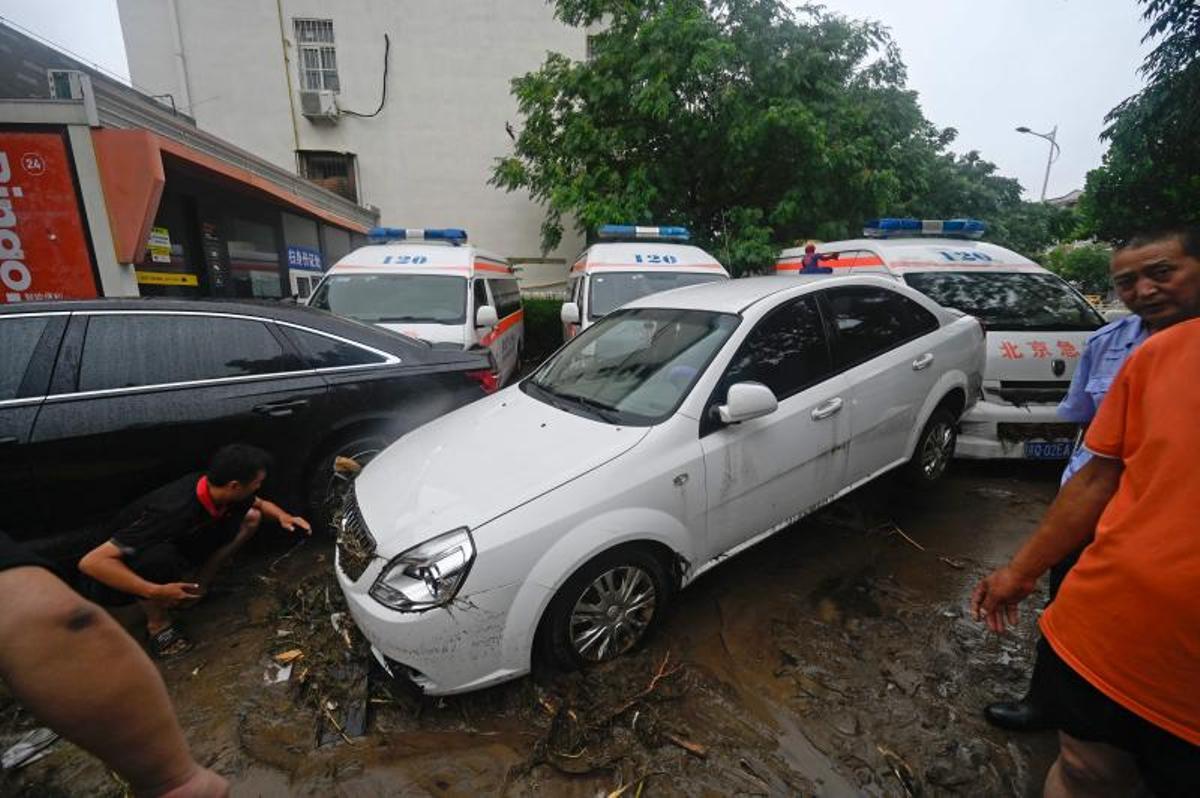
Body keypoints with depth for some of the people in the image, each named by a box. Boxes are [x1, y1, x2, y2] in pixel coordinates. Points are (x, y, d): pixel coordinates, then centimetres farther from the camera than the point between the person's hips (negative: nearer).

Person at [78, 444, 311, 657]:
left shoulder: (217, 491, -18)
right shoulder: (175, 512, -39)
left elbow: (260, 504, 3)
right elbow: (92, 562, -39)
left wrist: (282, 516, -17)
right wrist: (155, 591, -42)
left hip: (177, 545, 6)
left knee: (251, 517, -7)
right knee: (159, 557, -39)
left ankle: (197, 587, 3)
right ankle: (158, 624, -11)